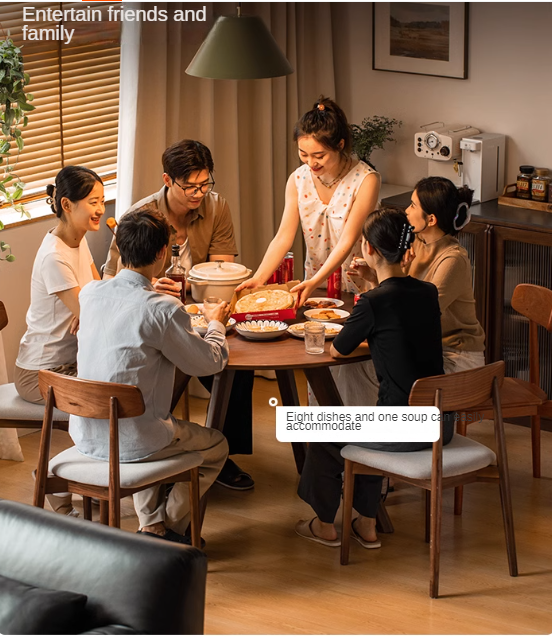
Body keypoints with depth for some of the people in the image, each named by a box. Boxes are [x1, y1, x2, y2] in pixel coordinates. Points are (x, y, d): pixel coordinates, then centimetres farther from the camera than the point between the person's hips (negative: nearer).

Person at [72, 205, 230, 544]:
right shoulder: (163, 310, -22)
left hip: (85, 436, 6)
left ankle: (151, 524, 32)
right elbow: (210, 362, -9)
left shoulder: (90, 293, -3)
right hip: (130, 444, -6)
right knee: (216, 446, 20)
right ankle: (166, 529, 20)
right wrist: (216, 323, 11)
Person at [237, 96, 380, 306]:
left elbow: (347, 241, -18)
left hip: (356, 289, -4)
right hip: (314, 288, 4)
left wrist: (314, 282, -30)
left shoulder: (365, 180, -14)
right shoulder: (298, 180, 0)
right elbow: (284, 237, -4)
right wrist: (258, 278, -19)